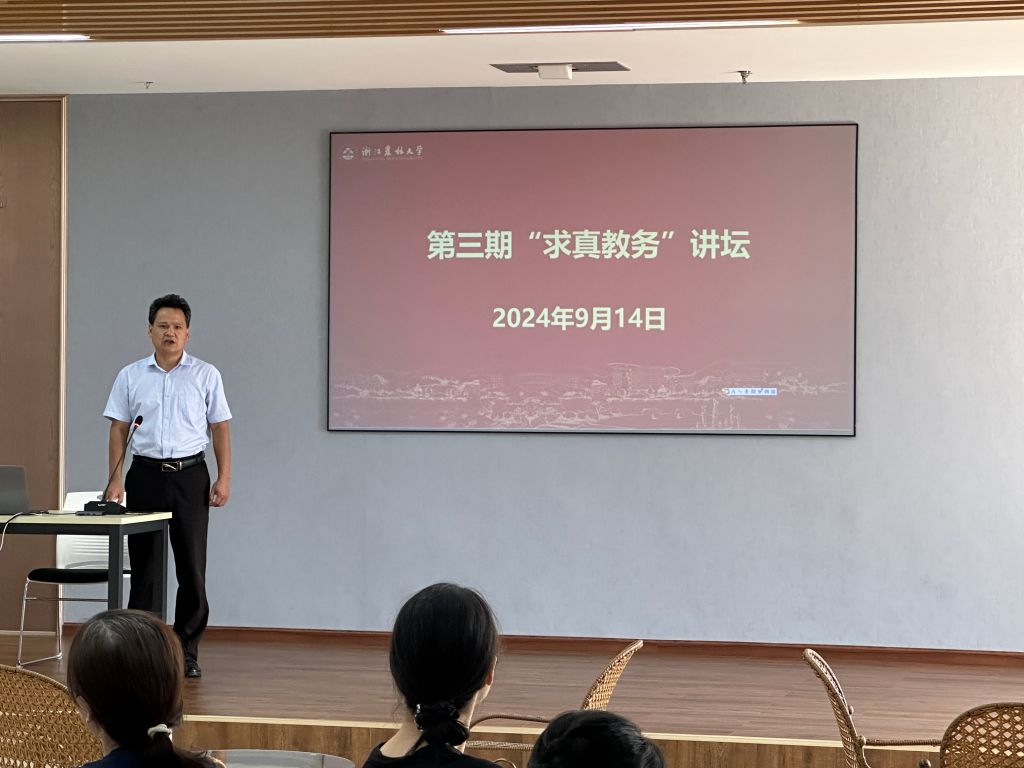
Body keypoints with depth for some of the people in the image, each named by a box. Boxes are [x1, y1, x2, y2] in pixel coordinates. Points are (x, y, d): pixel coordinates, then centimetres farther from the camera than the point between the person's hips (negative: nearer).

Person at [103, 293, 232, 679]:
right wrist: (114, 479, -4)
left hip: (190, 474, 0)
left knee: (192, 567, 0)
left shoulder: (206, 375, 3)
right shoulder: (130, 376, 5)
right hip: (146, 474, 1)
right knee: (144, 565, 3)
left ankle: (187, 653, 7)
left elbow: (220, 428, 4)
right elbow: (118, 430, 5)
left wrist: (224, 478, -3)